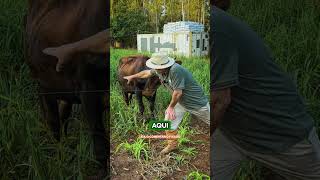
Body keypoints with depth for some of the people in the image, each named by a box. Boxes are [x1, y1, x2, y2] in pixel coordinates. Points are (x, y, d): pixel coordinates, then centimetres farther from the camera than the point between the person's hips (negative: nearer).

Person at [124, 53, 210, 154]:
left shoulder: (176, 70, -37)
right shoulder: (159, 70, -11)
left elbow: (178, 92, -32)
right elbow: (147, 73, 10)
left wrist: (171, 107, -17)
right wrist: (132, 77, 22)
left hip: (196, 101, -7)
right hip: (181, 101, 7)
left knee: (209, 119, 8)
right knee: (168, 120, 4)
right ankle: (172, 145, 25)